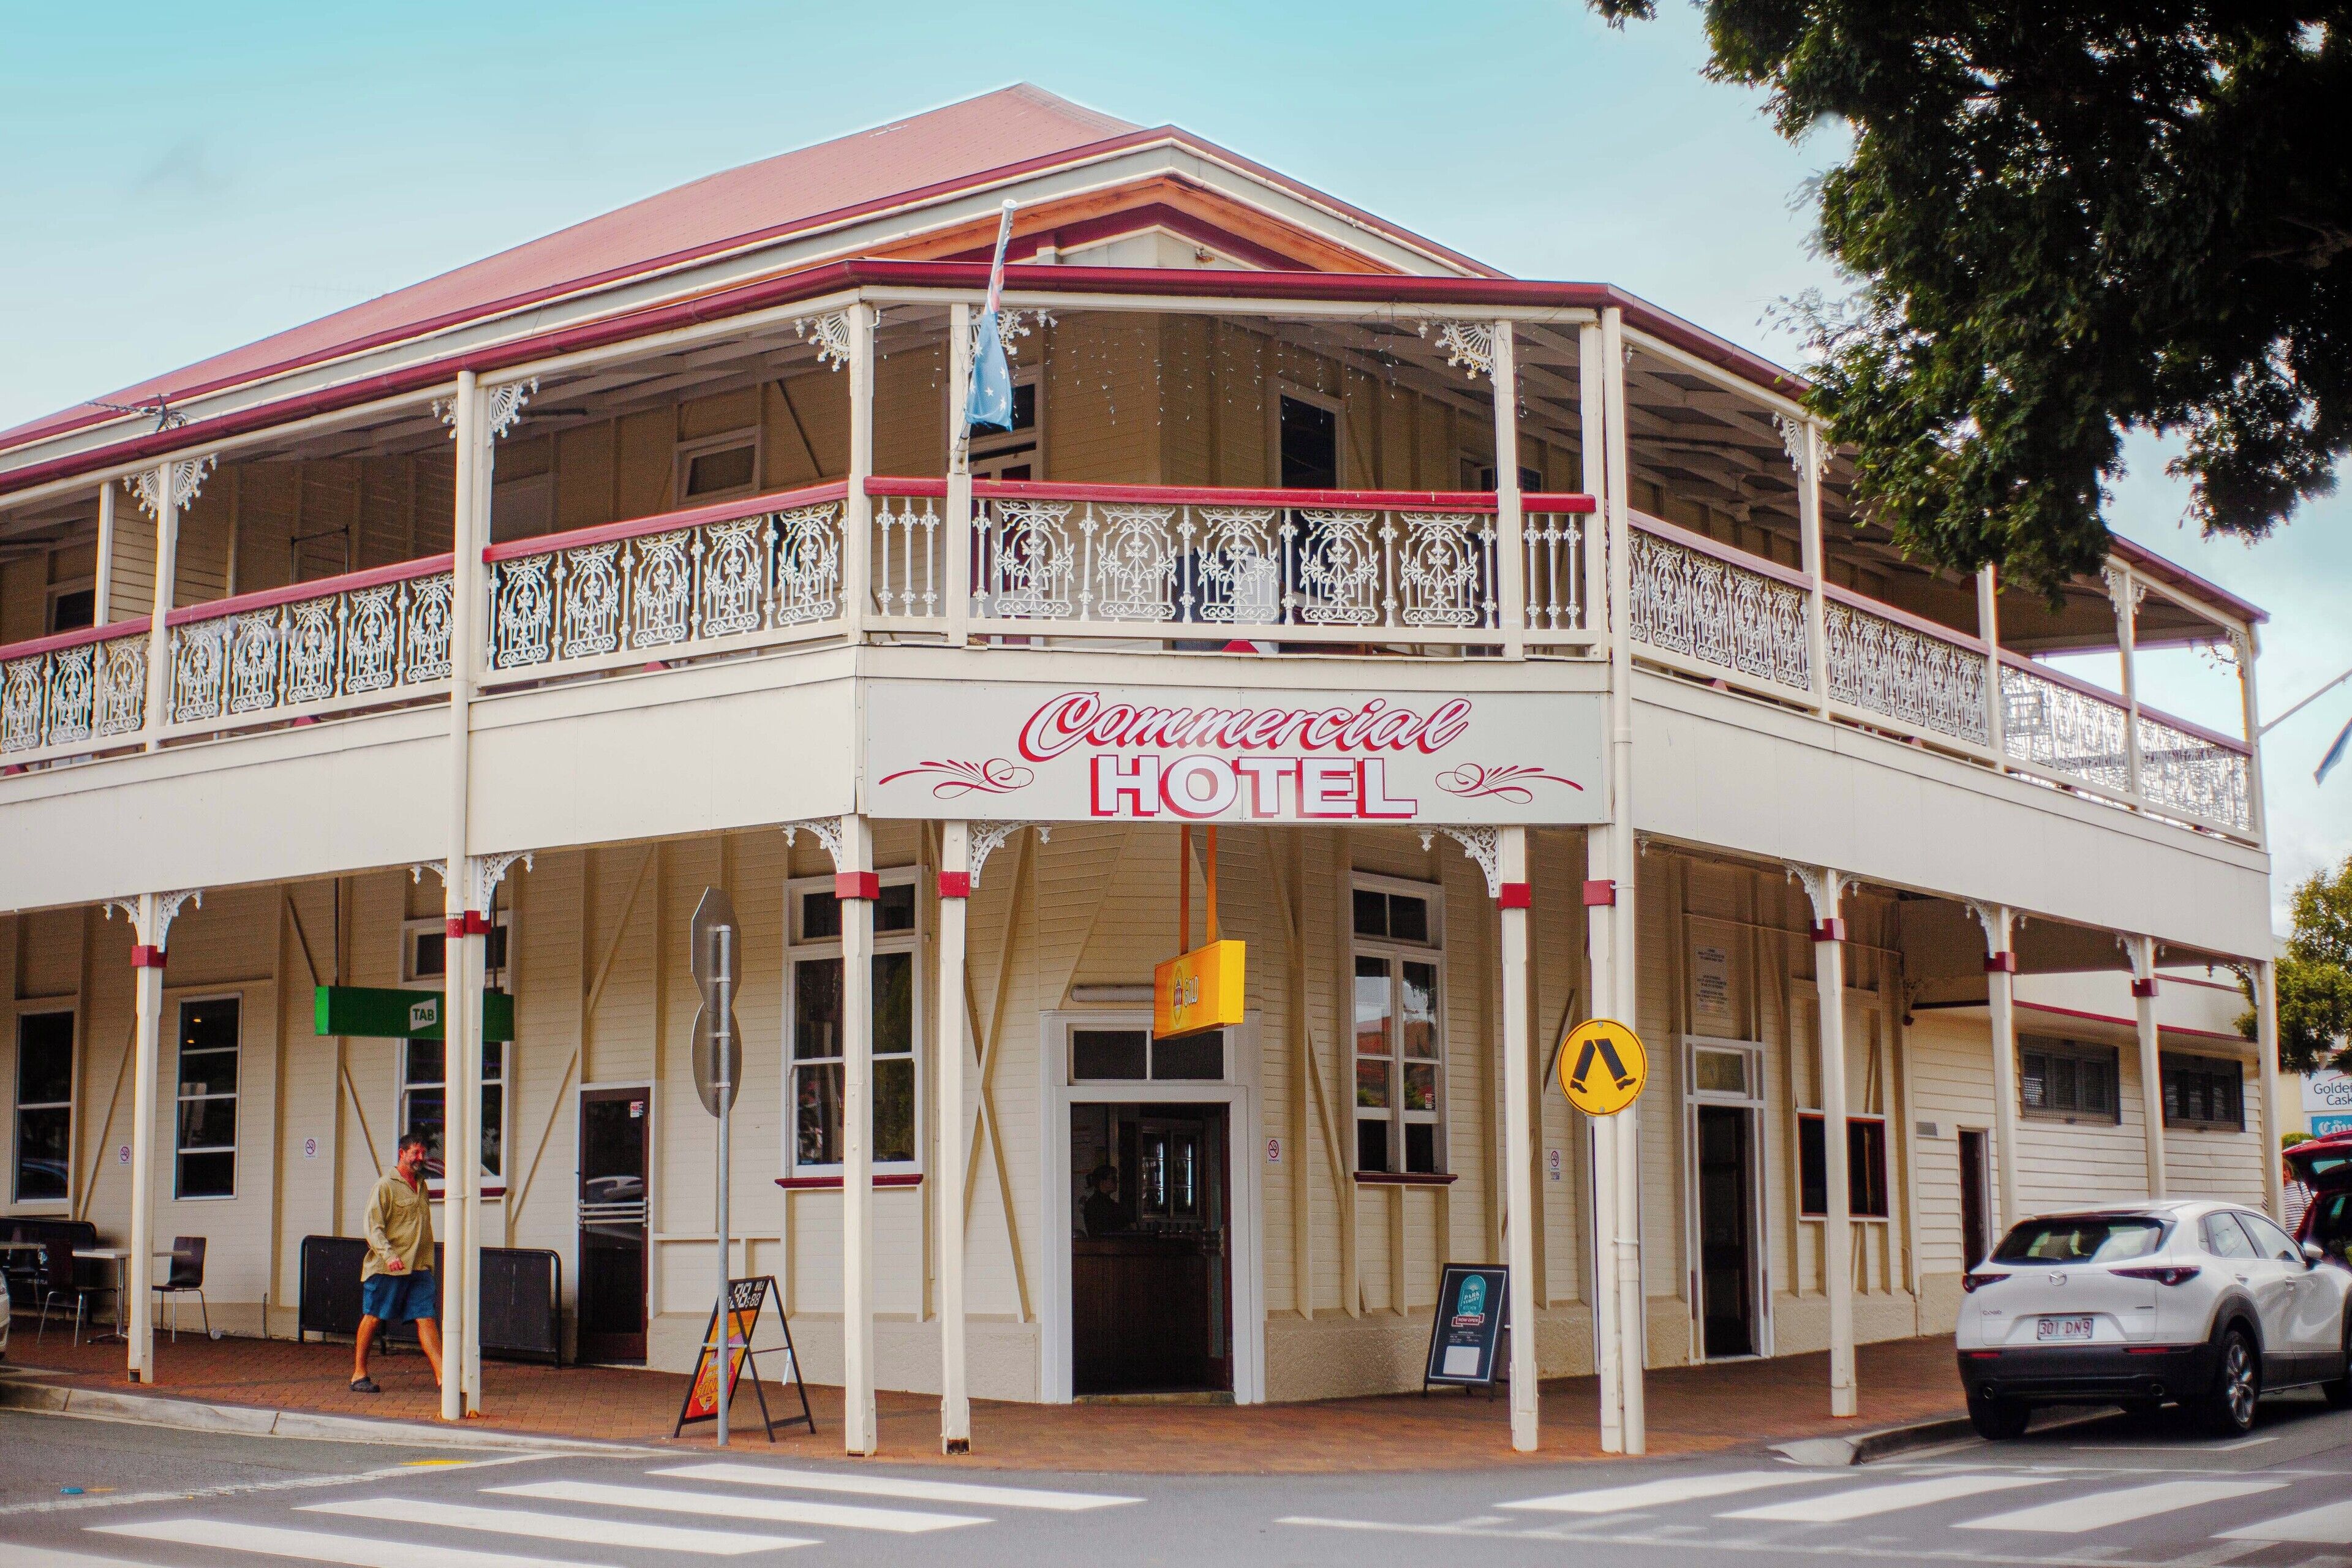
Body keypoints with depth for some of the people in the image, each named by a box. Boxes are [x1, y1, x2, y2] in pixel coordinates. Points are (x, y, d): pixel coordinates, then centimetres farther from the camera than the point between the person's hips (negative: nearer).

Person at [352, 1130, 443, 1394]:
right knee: (373, 1318, 2)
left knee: (427, 1319, -2)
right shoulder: (386, 1186, -5)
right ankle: (359, 1375, 12)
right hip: (387, 1269, -6)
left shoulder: (421, 1186, 17)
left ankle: (441, 1376, -8)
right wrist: (389, 1255, -23)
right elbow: (373, 1227, -11)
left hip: (419, 1268, 6)